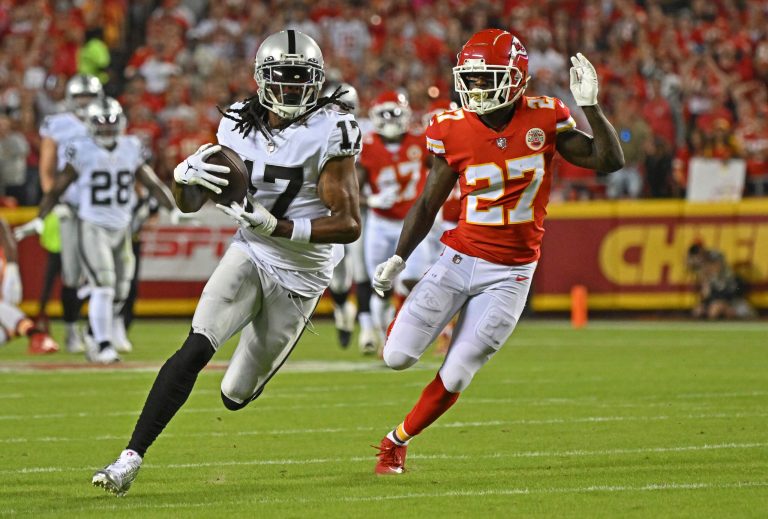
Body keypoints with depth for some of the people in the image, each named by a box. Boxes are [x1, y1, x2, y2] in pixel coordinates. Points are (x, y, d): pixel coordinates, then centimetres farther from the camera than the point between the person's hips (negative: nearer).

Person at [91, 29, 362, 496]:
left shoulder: (330, 133, -17)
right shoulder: (241, 125, -2)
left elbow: (349, 225, -20)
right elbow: (190, 204, 5)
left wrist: (276, 228, -31)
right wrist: (185, 175, -19)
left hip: (300, 276, -2)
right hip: (249, 254, 3)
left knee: (236, 396, 7)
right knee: (197, 348, -22)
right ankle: (132, 457, -19)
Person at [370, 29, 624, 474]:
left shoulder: (544, 119, -6)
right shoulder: (453, 131, -5)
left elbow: (611, 161, -5)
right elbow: (429, 204, 5)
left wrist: (590, 105, -17)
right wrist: (399, 258, -4)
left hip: (510, 273, -1)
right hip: (460, 258, 1)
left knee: (454, 378, -3)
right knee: (398, 357, -8)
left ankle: (398, 442, 21)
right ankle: (407, 321, 29)